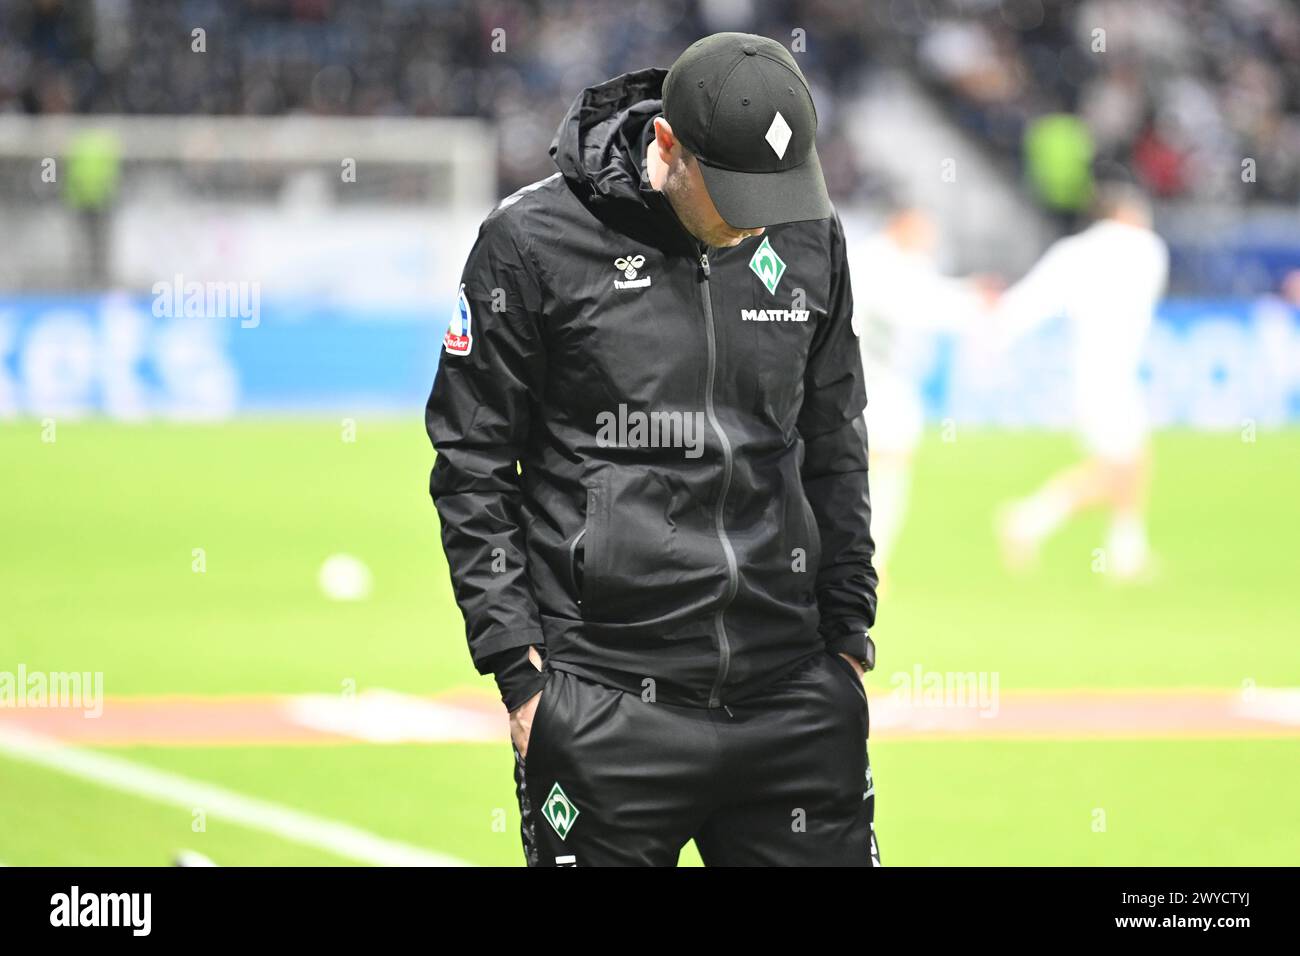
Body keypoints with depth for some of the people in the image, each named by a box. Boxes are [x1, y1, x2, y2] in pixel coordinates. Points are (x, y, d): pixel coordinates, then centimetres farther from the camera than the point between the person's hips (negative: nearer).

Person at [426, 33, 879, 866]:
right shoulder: (531, 242, -5)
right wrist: (517, 664, -5)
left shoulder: (810, 241, 8)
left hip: (796, 702, 4)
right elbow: (472, 469, -1)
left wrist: (848, 627, 14)